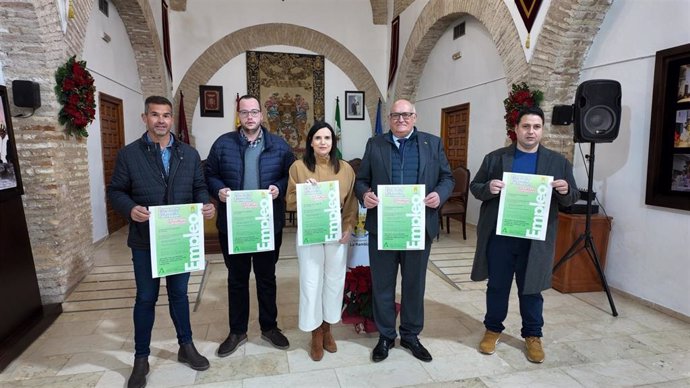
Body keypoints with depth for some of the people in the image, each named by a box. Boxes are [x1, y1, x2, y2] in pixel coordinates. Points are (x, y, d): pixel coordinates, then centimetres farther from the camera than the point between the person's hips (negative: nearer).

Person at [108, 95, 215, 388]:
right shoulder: (128, 154, -3)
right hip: (145, 240, -2)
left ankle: (186, 347, 34)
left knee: (179, 294, 17)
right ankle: (141, 358, 29)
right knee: (146, 298, 11)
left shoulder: (189, 154, 4)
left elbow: (199, 187, 6)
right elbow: (115, 191, -2)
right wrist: (130, 208, -22)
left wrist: (206, 203, -16)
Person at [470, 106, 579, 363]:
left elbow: (572, 199, 6)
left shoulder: (558, 162, 5)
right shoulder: (495, 158, 2)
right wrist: (488, 188, -19)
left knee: (531, 289, 12)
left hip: (536, 239, 1)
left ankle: (533, 335, 30)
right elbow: (474, 187, 3)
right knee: (497, 286, 12)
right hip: (499, 236, 0)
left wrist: (566, 192, -17)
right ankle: (493, 329, 29)